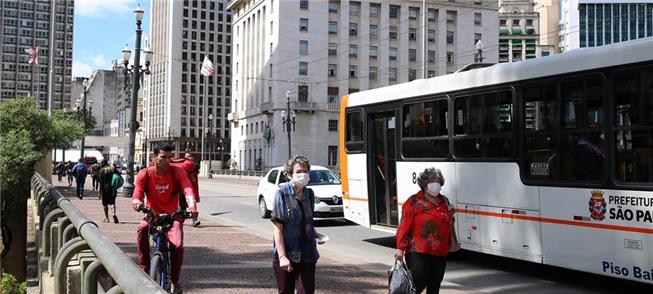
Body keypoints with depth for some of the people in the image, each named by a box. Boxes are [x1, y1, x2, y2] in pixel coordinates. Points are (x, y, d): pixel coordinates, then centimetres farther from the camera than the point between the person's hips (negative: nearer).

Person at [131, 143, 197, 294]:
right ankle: (144, 271, -21)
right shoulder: (145, 174, -11)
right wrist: (137, 203, -46)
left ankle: (175, 281, -1)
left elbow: (187, 189, -27)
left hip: (172, 214, -1)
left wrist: (192, 204, -49)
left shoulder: (177, 171, -13)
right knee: (141, 229, -33)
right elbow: (136, 195, -20)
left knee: (177, 245, -23)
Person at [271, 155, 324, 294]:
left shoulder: (309, 194, 6)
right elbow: (277, 227, -13)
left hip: (307, 255, 4)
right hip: (286, 256, -4)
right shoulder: (282, 193, -10)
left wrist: (315, 234, 2)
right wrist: (282, 256, -19)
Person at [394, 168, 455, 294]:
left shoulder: (444, 201, 14)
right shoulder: (414, 202, -4)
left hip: (440, 253, 6)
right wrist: (400, 248, -15)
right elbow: (404, 226, -9)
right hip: (418, 252, -6)